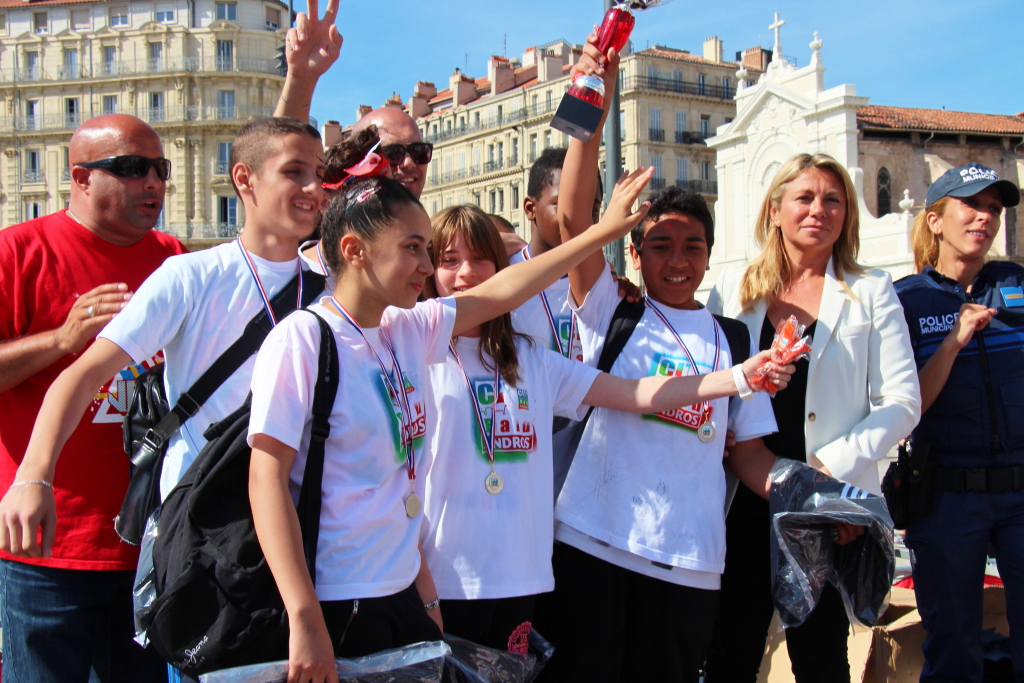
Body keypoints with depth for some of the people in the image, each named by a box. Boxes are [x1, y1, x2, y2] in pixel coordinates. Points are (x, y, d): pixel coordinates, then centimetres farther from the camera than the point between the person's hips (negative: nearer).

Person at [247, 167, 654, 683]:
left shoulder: (409, 330, 4)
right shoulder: (300, 339, -15)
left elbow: (499, 293, 14)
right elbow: (267, 478, -18)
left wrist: (604, 231, 18)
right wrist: (305, 621, -22)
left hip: (403, 591, 7)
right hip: (335, 606, -7)